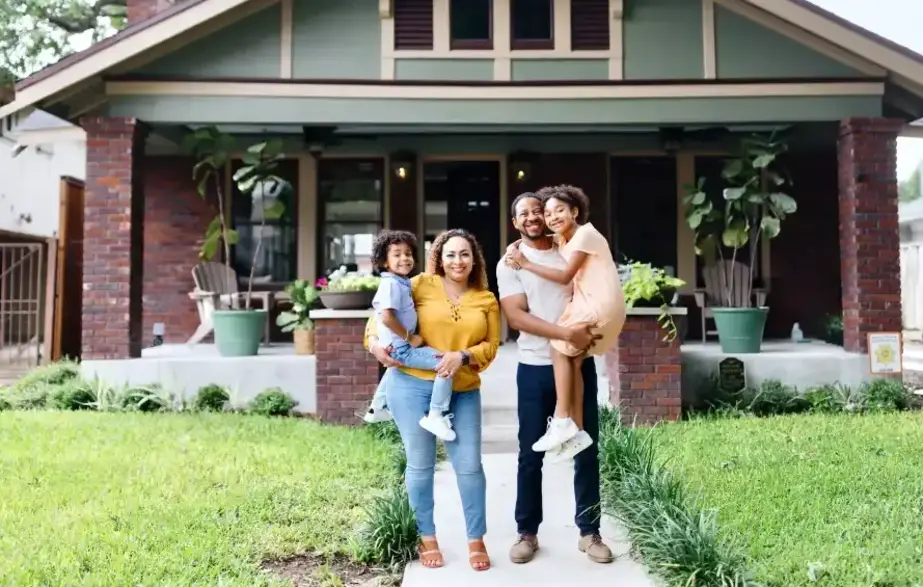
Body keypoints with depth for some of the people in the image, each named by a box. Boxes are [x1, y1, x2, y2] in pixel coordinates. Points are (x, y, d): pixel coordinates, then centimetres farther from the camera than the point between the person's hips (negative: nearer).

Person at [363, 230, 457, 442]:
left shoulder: (401, 282, 11)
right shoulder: (392, 284, -20)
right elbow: (387, 317, -30)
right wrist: (410, 338, -20)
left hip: (399, 347, 11)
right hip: (401, 348, -11)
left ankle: (378, 408, 56)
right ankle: (435, 415, -18)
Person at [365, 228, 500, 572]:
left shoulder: (487, 300, 9)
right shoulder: (420, 285, 1)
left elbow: (490, 346, 4)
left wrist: (462, 356, -14)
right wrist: (375, 342, -12)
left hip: (463, 392, 2)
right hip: (412, 384, -2)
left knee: (469, 465, 3)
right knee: (420, 464, 7)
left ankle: (476, 540, 21)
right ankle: (427, 538, 24)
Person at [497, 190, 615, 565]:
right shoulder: (510, 263, -1)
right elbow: (516, 316, -12)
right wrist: (566, 333, -24)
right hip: (536, 368, -3)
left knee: (587, 450, 8)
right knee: (531, 455, 5)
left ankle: (589, 532, 20)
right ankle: (527, 532, 19)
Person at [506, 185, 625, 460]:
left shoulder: (585, 234, -12)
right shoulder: (563, 240, 15)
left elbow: (566, 276, -16)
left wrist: (526, 263, -13)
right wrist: (518, 245, 10)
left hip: (601, 305, -9)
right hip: (588, 305, 9)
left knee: (559, 344, -11)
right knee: (572, 359, 2)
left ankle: (562, 421, -11)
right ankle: (577, 431, 3)